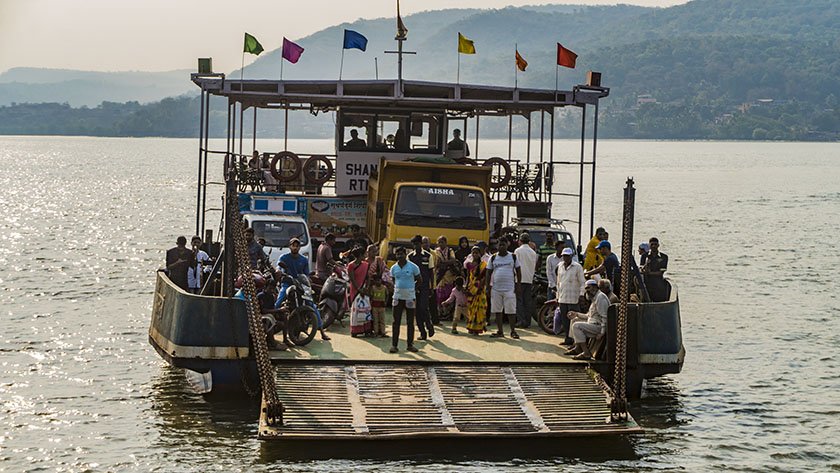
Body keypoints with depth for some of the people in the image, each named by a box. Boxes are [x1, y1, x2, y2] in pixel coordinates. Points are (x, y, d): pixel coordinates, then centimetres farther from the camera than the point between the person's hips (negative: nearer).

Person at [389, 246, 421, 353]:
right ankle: (394, 345, 3)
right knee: (396, 322, 0)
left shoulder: (413, 267, -4)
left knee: (410, 323, 5)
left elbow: (419, 281, 6)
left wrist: (413, 290, 1)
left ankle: (410, 344, 13)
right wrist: (396, 288, 4)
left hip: (410, 297, -2)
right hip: (398, 297, 2)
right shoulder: (394, 268, 4)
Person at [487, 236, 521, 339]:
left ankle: (513, 331, 3)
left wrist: (518, 285, 0)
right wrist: (488, 286, 3)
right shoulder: (493, 258, 8)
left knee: (511, 311, -5)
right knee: (498, 311, 5)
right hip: (496, 289, 2)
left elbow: (518, 271, 7)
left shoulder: (513, 257, 5)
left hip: (509, 288, -2)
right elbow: (489, 273, 11)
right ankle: (500, 331, 12)